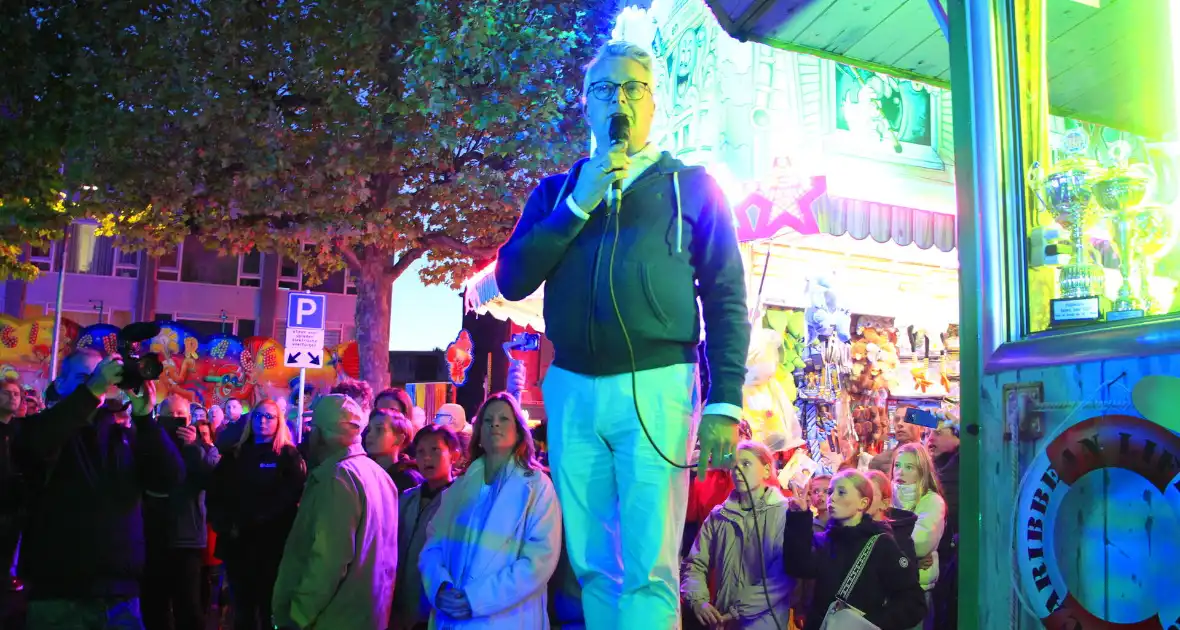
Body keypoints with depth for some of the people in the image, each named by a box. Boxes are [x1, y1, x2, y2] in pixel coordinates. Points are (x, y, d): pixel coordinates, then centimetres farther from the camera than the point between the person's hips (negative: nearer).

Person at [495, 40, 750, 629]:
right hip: (571, 390, 3)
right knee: (593, 566, 10)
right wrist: (578, 204, -5)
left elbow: (726, 298, 3)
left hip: (655, 387, -3)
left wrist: (725, 403, -7)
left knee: (648, 569, -5)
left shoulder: (690, 185, 9)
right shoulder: (557, 190, 17)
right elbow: (512, 280, 4)